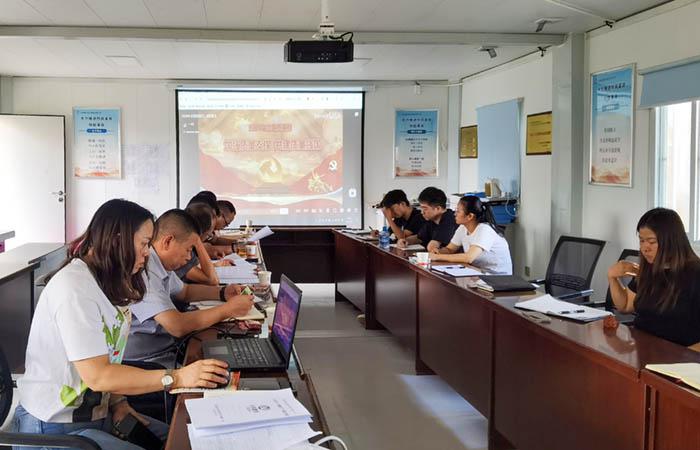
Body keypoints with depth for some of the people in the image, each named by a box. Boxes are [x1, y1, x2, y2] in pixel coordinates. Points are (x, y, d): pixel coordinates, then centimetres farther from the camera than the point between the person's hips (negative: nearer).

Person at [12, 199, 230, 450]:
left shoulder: (106, 282, 8)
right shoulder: (74, 288, -21)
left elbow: (107, 362, 7)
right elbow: (97, 376, -25)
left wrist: (118, 402, -9)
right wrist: (177, 378, -26)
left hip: (96, 414, 9)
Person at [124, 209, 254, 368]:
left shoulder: (162, 265, 6)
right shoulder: (142, 271, -23)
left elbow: (184, 291, 26)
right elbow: (177, 326, -29)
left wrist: (222, 293, 8)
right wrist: (229, 308, -17)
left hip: (167, 350, 9)